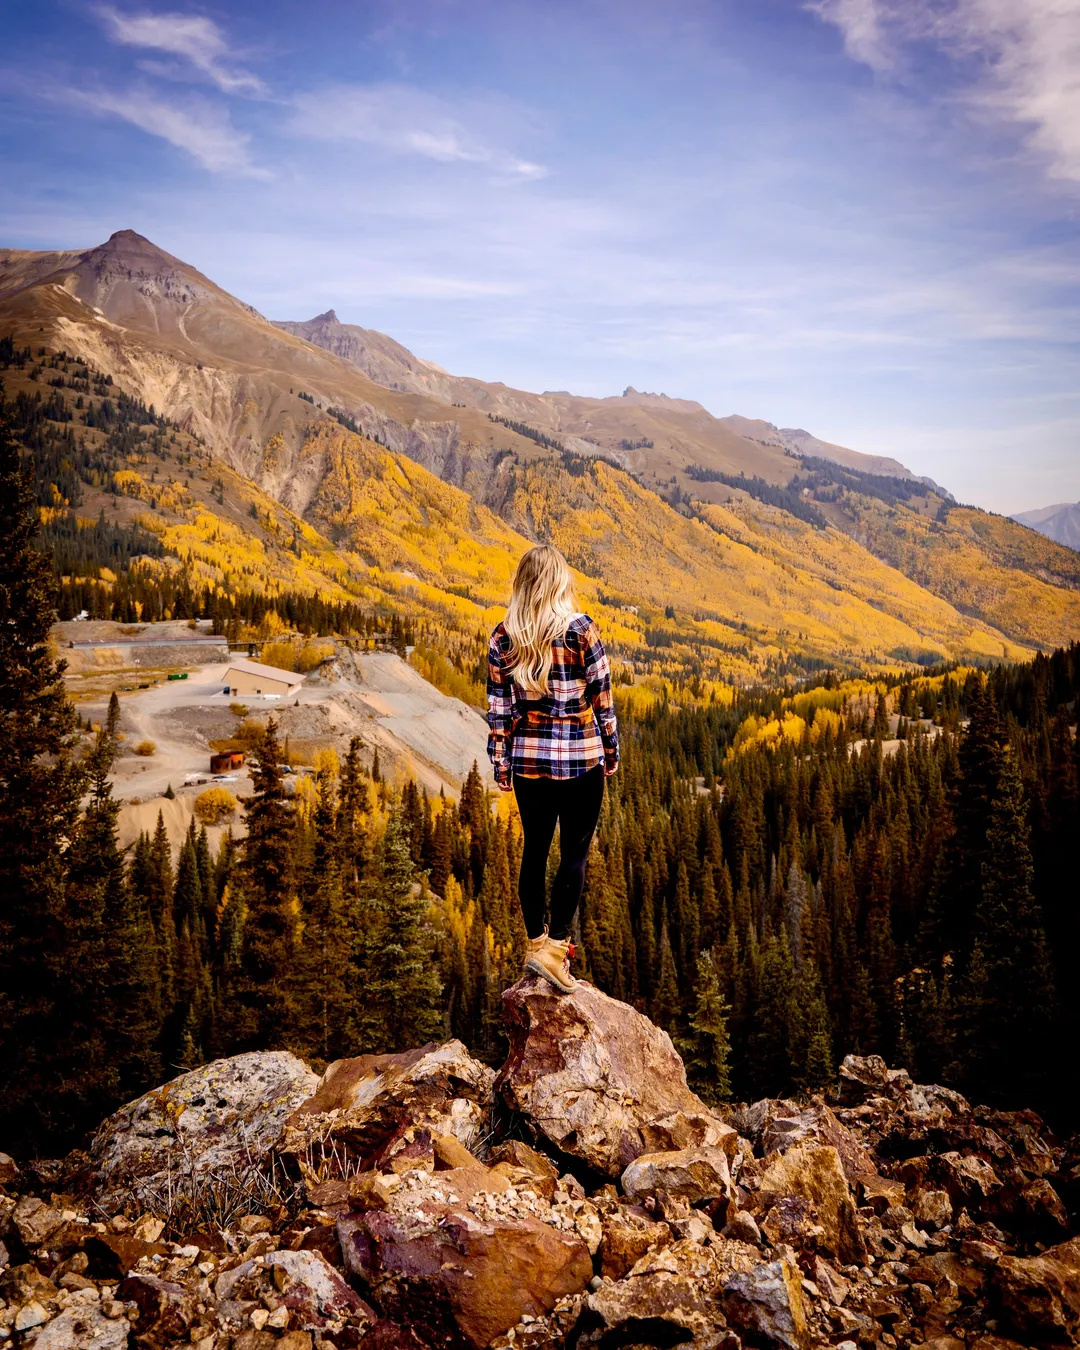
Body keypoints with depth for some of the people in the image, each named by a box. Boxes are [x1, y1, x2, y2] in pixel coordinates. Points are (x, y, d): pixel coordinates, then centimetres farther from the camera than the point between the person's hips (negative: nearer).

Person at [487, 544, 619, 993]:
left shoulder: (503, 637, -2)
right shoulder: (582, 630, -11)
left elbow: (498, 708, 0)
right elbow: (602, 698, -6)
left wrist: (501, 763, 8)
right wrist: (612, 749, 6)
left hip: (529, 759, 3)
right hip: (581, 759, -3)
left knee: (534, 849, 13)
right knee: (574, 851, 4)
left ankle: (535, 943, 20)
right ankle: (556, 945, -2)